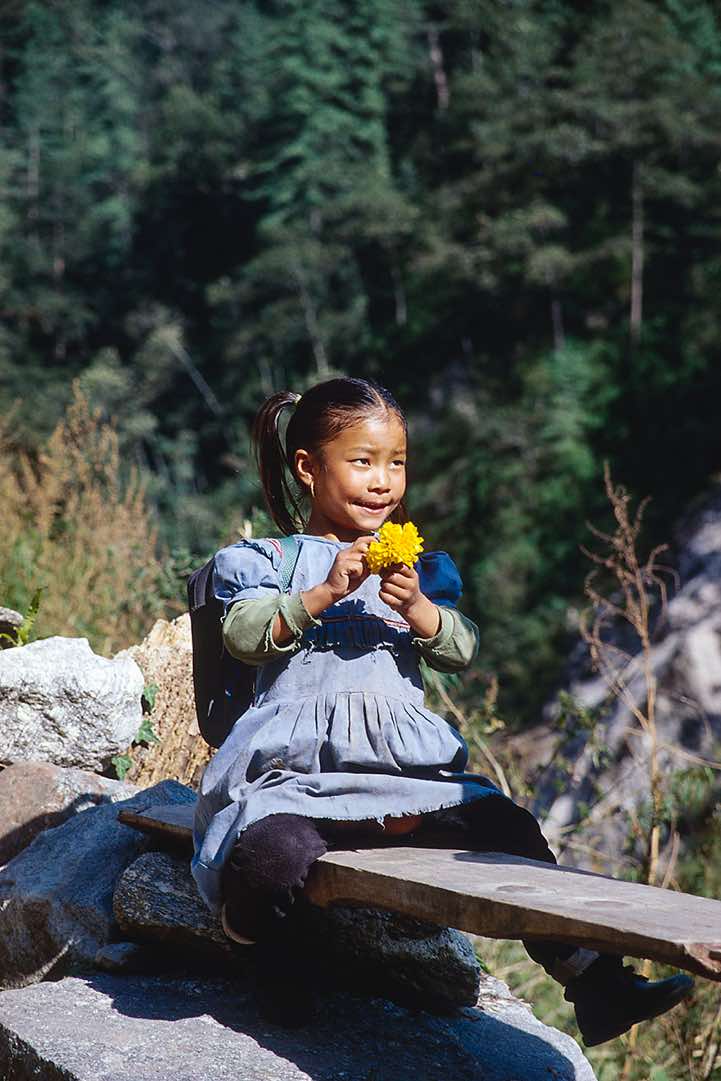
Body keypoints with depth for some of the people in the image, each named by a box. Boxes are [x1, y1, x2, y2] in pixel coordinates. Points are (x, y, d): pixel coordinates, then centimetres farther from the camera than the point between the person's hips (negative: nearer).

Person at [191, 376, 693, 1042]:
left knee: (508, 828, -18)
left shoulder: (418, 569, 21)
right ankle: (279, 964, -1)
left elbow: (461, 653, 8)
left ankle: (596, 985, -11)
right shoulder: (269, 560, 10)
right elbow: (243, 634, -8)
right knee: (271, 856, -35)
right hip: (295, 771, -4)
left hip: (406, 764, 4)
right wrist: (323, 594, -20)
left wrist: (418, 608, -13)